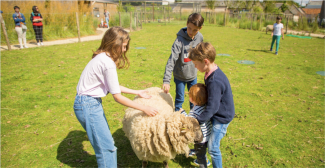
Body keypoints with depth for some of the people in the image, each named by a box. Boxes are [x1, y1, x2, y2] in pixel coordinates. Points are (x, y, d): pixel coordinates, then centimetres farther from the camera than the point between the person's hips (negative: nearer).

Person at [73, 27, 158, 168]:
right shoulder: (108, 63, -23)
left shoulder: (102, 57, 6)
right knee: (106, 147, 0)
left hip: (90, 103, 10)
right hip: (88, 105, -10)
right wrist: (144, 109, -12)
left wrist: (137, 92, 14)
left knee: (106, 142, 20)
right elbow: (117, 97, -19)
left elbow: (113, 87, 10)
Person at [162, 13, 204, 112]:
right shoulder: (180, 40, -25)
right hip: (180, 76, -5)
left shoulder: (200, 38, -8)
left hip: (193, 75, 5)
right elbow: (171, 61, -31)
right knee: (179, 99, 7)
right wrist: (166, 80, -37)